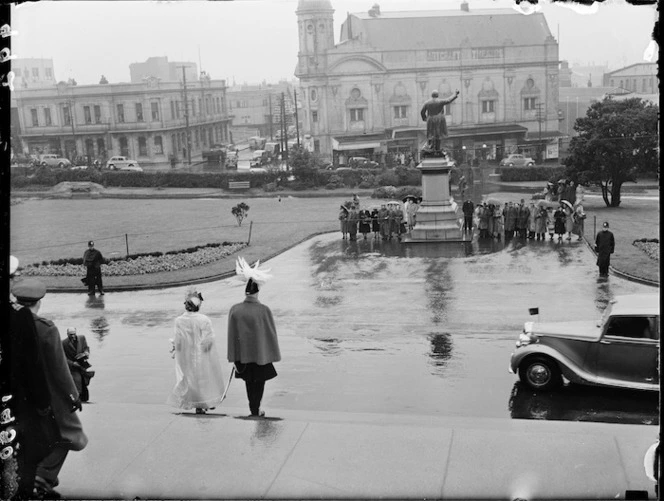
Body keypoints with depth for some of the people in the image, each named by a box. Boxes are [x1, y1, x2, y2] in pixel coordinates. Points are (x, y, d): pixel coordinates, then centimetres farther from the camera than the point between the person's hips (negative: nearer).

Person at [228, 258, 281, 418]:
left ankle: (253, 409, 32)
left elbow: (232, 335, -5)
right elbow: (271, 333, -10)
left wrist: (234, 358, 4)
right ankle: (256, 411, 20)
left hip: (243, 354, 3)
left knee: (249, 382, 21)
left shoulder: (234, 310, -11)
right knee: (259, 383, 15)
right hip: (260, 353, -3)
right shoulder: (264, 310, -19)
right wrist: (273, 355, 3)